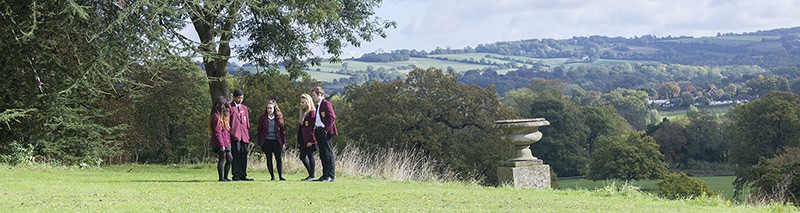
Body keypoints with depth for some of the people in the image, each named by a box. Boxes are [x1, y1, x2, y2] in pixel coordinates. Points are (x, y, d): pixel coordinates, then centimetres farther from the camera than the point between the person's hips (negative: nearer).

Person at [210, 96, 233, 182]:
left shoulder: (225, 115, 17)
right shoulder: (216, 116, -12)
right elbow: (217, 132, -16)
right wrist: (221, 145, -19)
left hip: (226, 142, 9)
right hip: (220, 142, -9)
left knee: (229, 159, 10)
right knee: (222, 159, -4)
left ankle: (225, 177, 18)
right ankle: (221, 177, 3)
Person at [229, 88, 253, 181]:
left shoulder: (244, 108, 20)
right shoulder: (229, 107, 2)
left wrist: (248, 135, 13)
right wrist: (228, 134, -8)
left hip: (244, 136, 5)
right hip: (234, 135, -5)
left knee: (244, 156, 5)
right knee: (236, 155, -9)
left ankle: (243, 175, 10)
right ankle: (236, 175, -7)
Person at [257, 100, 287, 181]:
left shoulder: (279, 117, 3)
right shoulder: (263, 118, 3)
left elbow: (282, 130, 6)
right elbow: (260, 130, 5)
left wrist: (283, 142, 3)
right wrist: (260, 142, 0)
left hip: (276, 141, -1)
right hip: (267, 141, 1)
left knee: (279, 159, -3)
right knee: (269, 159, 4)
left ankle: (280, 176, 2)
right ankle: (272, 176, 10)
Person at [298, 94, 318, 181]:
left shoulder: (312, 112, -10)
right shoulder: (303, 113, 18)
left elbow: (312, 127, -16)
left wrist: (311, 140, -20)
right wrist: (299, 141, 17)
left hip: (309, 140, -9)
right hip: (303, 140, 9)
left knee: (310, 156, -4)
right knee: (302, 157, 10)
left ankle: (312, 176, 1)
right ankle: (310, 174, 17)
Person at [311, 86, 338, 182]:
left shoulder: (326, 104, -10)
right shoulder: (318, 105, 18)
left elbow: (332, 117, -18)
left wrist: (326, 129, -17)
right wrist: (315, 128, 10)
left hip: (325, 132, -10)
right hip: (319, 132, 10)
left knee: (329, 154, -7)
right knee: (322, 154, 11)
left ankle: (330, 176, -6)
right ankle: (325, 175, 16)